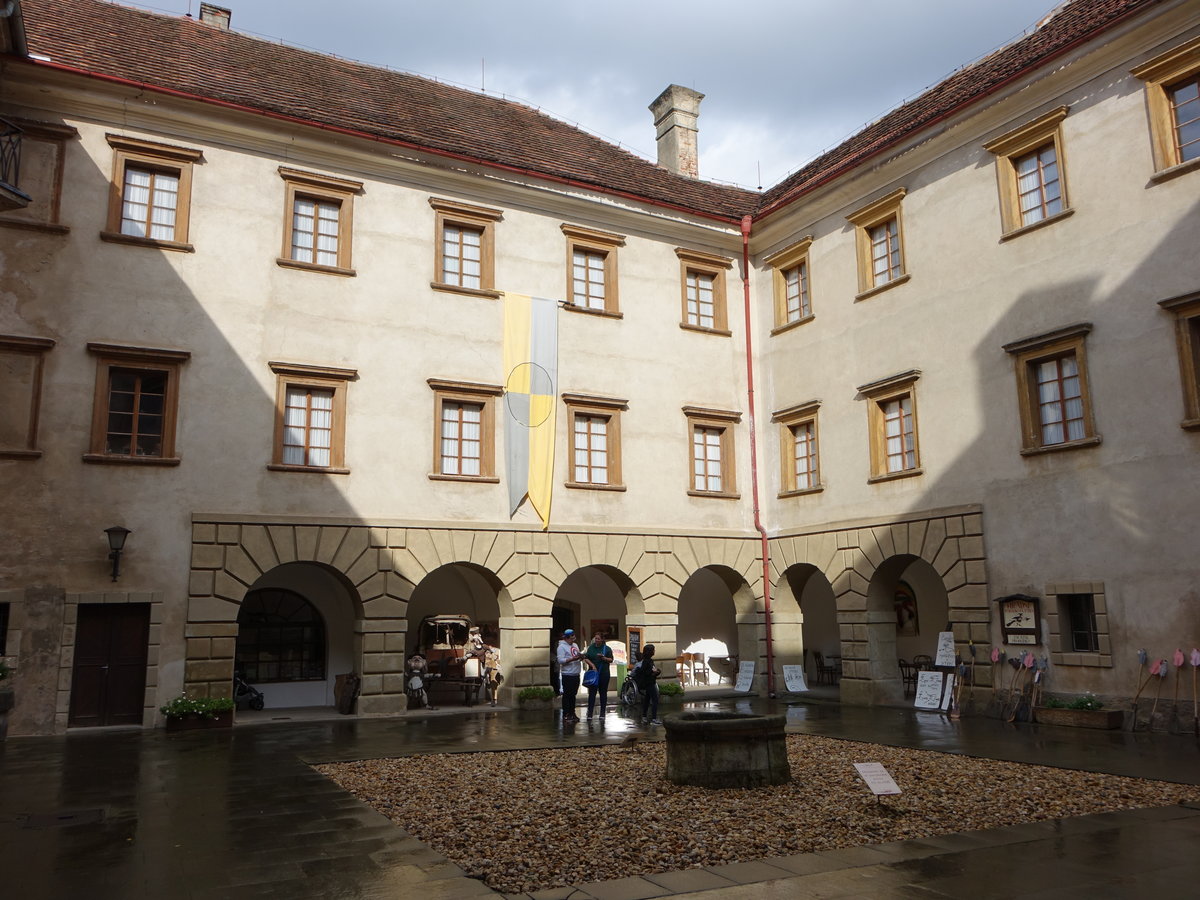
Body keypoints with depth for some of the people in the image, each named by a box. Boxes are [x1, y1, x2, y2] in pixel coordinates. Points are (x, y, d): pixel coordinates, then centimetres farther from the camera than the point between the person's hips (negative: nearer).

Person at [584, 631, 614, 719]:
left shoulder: (607, 648, 1)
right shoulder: (591, 647, 6)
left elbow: (611, 660, 1)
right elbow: (587, 658, 4)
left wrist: (604, 658, -17)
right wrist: (592, 665, -12)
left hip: (604, 673, -1)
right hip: (593, 672, 1)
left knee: (603, 692, 5)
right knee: (592, 692, -2)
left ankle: (602, 713, 12)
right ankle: (589, 713, 0)